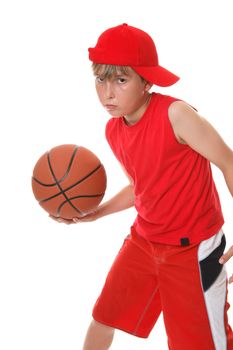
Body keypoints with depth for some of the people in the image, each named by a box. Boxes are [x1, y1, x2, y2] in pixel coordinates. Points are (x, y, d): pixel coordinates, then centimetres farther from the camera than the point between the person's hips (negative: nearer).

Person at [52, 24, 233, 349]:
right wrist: (95, 212, 2)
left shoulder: (175, 114, -24)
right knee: (103, 317, 17)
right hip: (143, 241, 7)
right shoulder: (113, 131, -2)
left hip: (192, 249, -6)